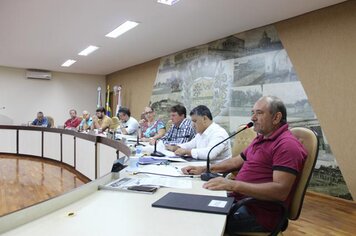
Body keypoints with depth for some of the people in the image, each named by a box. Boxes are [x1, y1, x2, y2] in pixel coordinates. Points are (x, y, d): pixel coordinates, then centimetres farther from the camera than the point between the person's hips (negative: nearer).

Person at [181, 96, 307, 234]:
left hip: (258, 213, -9)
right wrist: (204, 169, 10)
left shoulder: (286, 144, -16)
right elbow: (236, 162, 21)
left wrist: (233, 185, -32)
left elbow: (281, 191, -25)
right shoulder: (261, 139, 15)